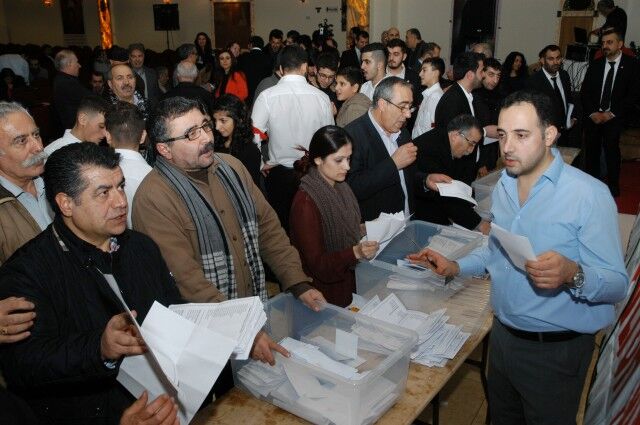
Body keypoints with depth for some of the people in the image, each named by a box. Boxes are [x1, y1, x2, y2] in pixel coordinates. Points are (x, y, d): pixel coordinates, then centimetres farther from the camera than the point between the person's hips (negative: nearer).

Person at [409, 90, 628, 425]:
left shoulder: (589, 195, -20)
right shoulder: (503, 187, 3)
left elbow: (617, 284, -19)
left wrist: (572, 274, -39)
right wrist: (455, 267, 3)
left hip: (555, 349, -6)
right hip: (503, 333, 7)